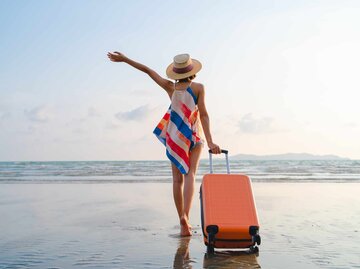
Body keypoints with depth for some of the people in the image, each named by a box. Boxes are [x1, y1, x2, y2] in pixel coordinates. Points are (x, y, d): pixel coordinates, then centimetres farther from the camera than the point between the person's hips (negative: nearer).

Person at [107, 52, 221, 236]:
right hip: (194, 135, -2)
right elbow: (203, 114, -12)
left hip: (174, 137, 2)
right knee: (190, 174, -7)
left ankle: (183, 223, 9)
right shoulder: (198, 87, -6)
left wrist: (125, 59, 17)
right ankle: (185, 215, -28)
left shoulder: (170, 87, 1)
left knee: (177, 179, 6)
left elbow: (148, 70, 7)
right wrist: (210, 142, -14)